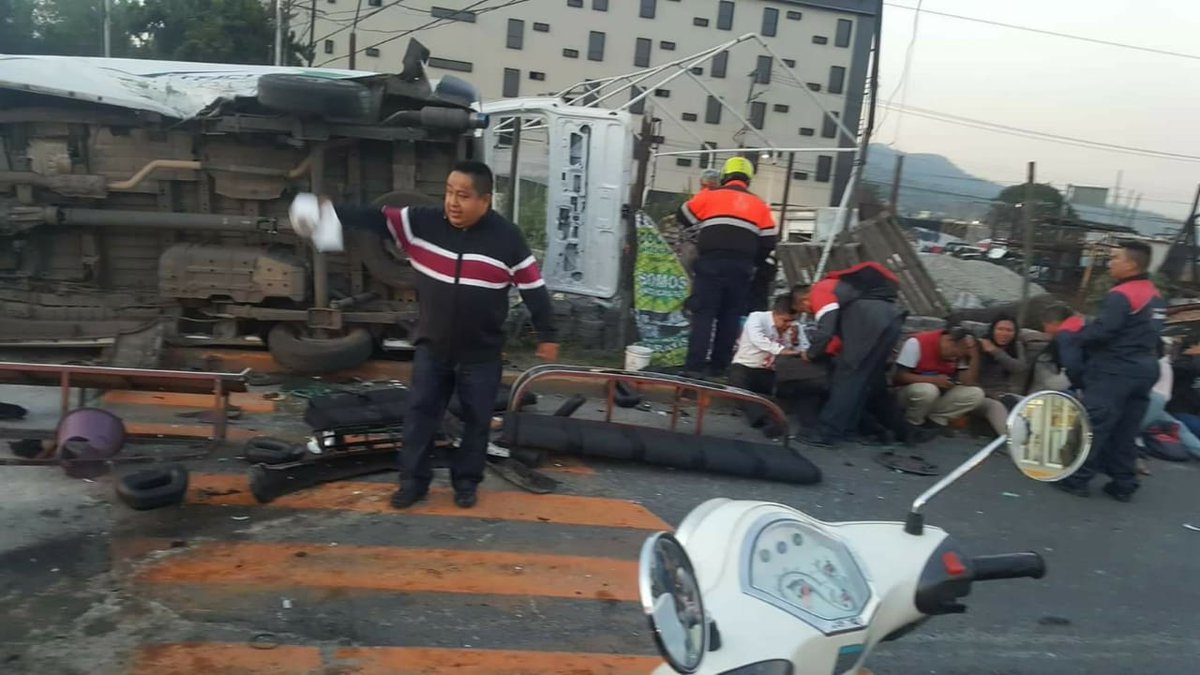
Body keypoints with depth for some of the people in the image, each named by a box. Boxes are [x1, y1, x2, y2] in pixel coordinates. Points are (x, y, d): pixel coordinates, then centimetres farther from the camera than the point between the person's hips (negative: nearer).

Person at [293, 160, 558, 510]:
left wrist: (546, 335, -4)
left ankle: (466, 482, 28)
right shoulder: (422, 222, -8)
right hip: (432, 346, 2)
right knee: (420, 413, 10)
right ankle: (414, 481, 25)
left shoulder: (506, 237, -14)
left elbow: (534, 288, -7)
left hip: (481, 353, -2)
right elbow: (376, 218, -10)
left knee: (476, 419, 10)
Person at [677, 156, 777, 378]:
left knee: (703, 314, -3)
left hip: (710, 264, -2)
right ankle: (719, 367, 14)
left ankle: (695, 366, -11)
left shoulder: (710, 196, 5)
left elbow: (684, 218, 14)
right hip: (741, 268, 3)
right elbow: (769, 241, 11)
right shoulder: (759, 205, 14)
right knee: (730, 317, 11)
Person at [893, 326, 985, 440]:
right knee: (928, 390, -38)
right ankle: (911, 424, -10)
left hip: (937, 398, 5)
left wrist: (974, 354, -21)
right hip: (910, 393, -5)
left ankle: (932, 421, -7)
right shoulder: (917, 343, -21)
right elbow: (899, 377, -22)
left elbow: (969, 382, -14)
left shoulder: (958, 351, -6)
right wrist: (934, 380, -28)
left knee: (976, 394, -16)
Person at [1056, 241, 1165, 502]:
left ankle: (1076, 479, 0)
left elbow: (1100, 331, -22)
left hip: (1116, 369, -9)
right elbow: (1148, 334, 19)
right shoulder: (1155, 296, 15)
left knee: (1093, 424, -4)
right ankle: (1123, 485, 16)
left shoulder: (1121, 295, -16)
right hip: (1144, 369, 9)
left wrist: (1072, 338, -7)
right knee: (1126, 432, 13)